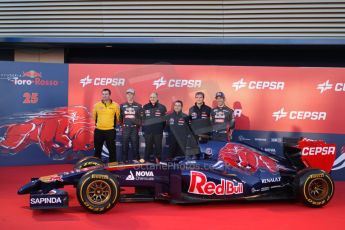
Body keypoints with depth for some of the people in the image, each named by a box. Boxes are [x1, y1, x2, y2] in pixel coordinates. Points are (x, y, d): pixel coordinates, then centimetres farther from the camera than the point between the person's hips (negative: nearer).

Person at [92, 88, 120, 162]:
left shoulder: (115, 105, -2)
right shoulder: (97, 105, 3)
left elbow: (118, 117, 7)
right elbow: (94, 116, 15)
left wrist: (114, 124, 7)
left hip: (110, 130, -2)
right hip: (98, 130, 2)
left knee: (112, 148, 3)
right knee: (97, 148, 10)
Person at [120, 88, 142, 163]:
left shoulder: (138, 106, 6)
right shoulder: (122, 106, 9)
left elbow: (141, 117, 6)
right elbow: (120, 117, 12)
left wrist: (138, 124, -3)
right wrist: (122, 124, 3)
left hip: (134, 128, -1)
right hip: (125, 128, 1)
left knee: (135, 145, 0)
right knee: (124, 145, 2)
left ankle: (136, 159, 8)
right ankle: (124, 160, 9)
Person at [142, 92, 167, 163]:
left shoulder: (162, 107, 3)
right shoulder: (145, 107, 8)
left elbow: (165, 119, 5)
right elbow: (143, 119, 9)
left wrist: (164, 129, 0)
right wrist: (143, 129, 6)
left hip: (158, 131, -1)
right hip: (148, 130, 1)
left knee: (158, 146, 3)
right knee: (148, 146, 4)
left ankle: (158, 159, 10)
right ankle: (146, 160, 11)